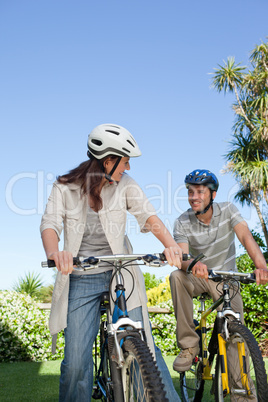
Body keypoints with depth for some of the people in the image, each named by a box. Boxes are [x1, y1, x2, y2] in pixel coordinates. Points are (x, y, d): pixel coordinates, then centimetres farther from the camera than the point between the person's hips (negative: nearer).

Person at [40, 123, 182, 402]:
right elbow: (50, 223, -15)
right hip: (81, 279, 0)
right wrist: (54, 253, -39)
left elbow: (147, 215, -13)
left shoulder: (125, 184, 0)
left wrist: (170, 243, -33)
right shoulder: (65, 187, -3)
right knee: (76, 361, -3)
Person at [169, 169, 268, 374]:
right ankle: (189, 345, -22)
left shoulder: (228, 210, -11)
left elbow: (246, 237, -26)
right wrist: (193, 265, -51)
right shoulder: (182, 223, -12)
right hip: (199, 278, 0)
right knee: (177, 276, -33)